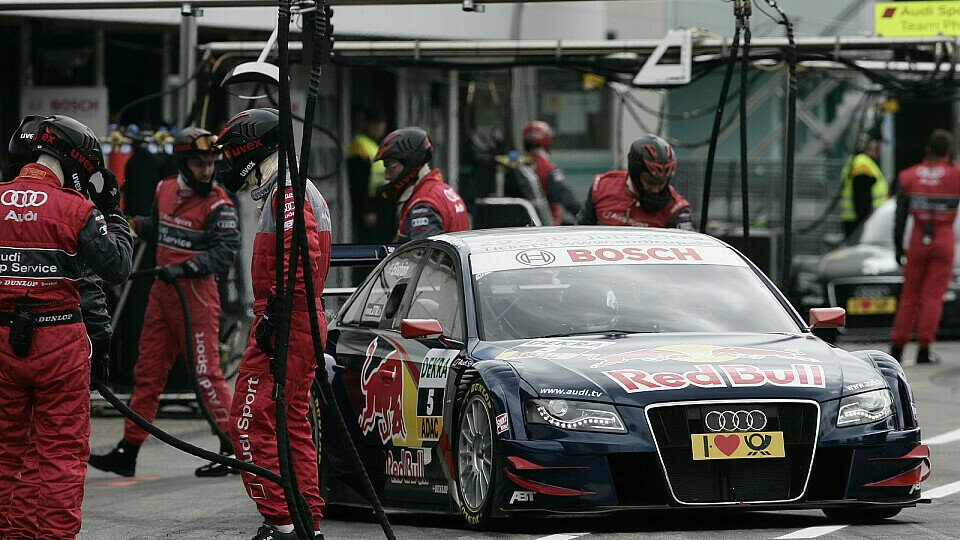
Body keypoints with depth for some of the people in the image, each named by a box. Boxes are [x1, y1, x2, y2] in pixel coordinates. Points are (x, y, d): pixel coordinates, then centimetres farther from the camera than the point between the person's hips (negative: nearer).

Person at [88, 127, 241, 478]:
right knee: (148, 370, 10)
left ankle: (232, 448, 0)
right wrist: (132, 224, 13)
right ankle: (127, 452, 16)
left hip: (196, 293, -7)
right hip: (162, 291, 7)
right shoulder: (165, 189, 10)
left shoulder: (218, 205, -10)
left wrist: (184, 268, -26)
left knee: (205, 372, -8)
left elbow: (225, 252, -18)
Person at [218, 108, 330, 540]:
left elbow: (302, 258, -26)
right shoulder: (304, 191, 20)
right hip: (306, 327, 11)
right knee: (292, 426, 14)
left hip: (286, 330, -11)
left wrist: (273, 315, -24)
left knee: (252, 425, -10)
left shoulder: (287, 193, -13)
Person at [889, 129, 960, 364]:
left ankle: (897, 347, 11)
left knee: (910, 295, 12)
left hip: (917, 241, 2)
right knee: (933, 297, 0)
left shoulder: (909, 177, -1)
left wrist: (898, 247, 8)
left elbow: (900, 216, 0)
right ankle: (924, 350, -6)